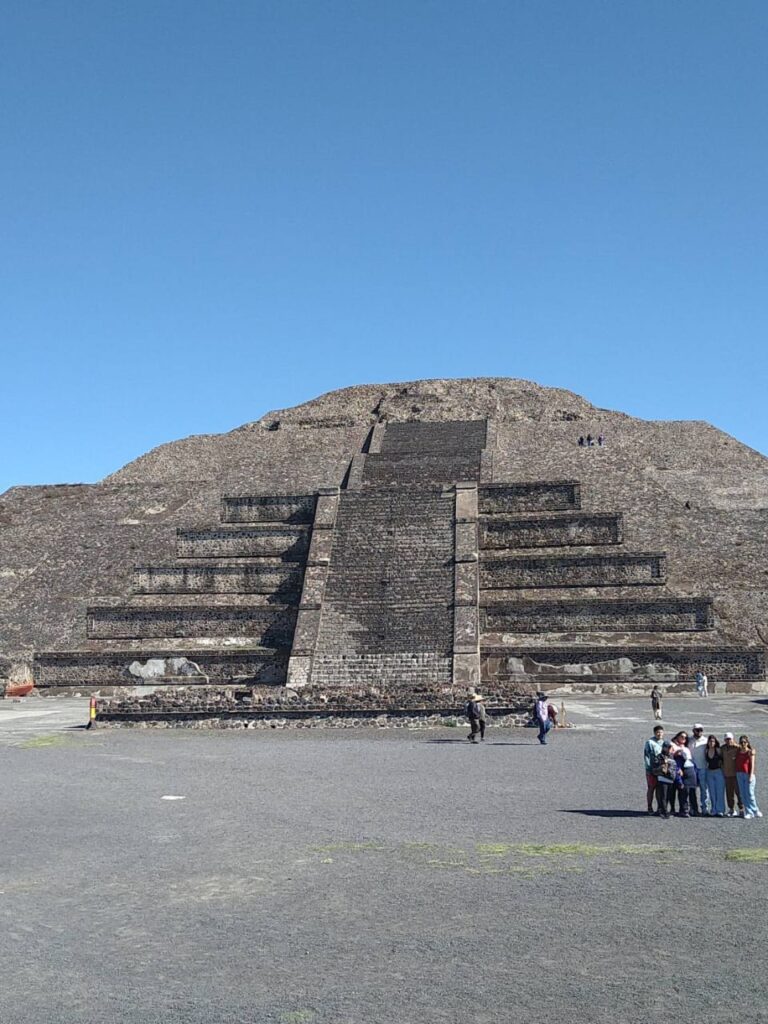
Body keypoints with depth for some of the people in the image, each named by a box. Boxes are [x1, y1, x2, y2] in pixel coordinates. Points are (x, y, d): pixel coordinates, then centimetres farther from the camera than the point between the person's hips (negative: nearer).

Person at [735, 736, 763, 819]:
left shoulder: (750, 752, -4)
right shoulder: (738, 752, 9)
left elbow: (752, 765, -7)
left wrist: (751, 775, -14)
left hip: (748, 774, -5)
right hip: (739, 774, 5)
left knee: (749, 794, -5)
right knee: (743, 794, 3)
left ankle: (755, 811, 10)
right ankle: (748, 812, 9)